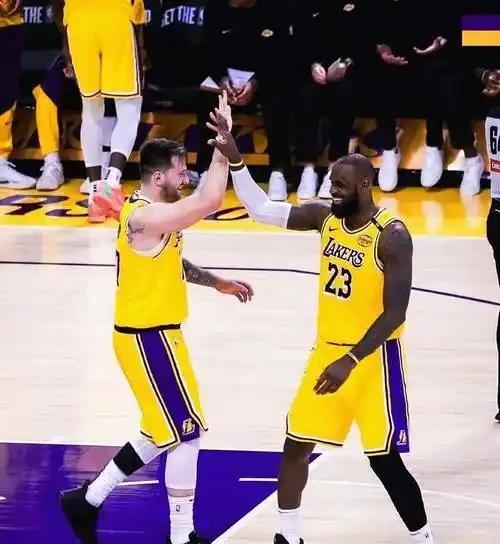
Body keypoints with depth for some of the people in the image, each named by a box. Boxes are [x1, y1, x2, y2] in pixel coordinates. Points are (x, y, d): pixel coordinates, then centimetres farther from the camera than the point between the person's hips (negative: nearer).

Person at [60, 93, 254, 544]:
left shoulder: (151, 213, 9)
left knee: (164, 433, 18)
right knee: (187, 431, -4)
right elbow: (211, 201, -33)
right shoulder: (147, 216, -23)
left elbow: (171, 262, 26)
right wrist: (223, 146, -25)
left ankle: (88, 500, 25)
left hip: (155, 334, 10)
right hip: (148, 338, -10)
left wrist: (216, 282, 18)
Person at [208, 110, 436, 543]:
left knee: (384, 460, -4)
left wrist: (350, 362, -27)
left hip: (374, 357, -7)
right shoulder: (326, 216, 0)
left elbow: (395, 312, -22)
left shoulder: (392, 236, -20)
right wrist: (234, 160, -12)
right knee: (296, 444, 9)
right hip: (327, 348, 7)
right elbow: (262, 209, 1)